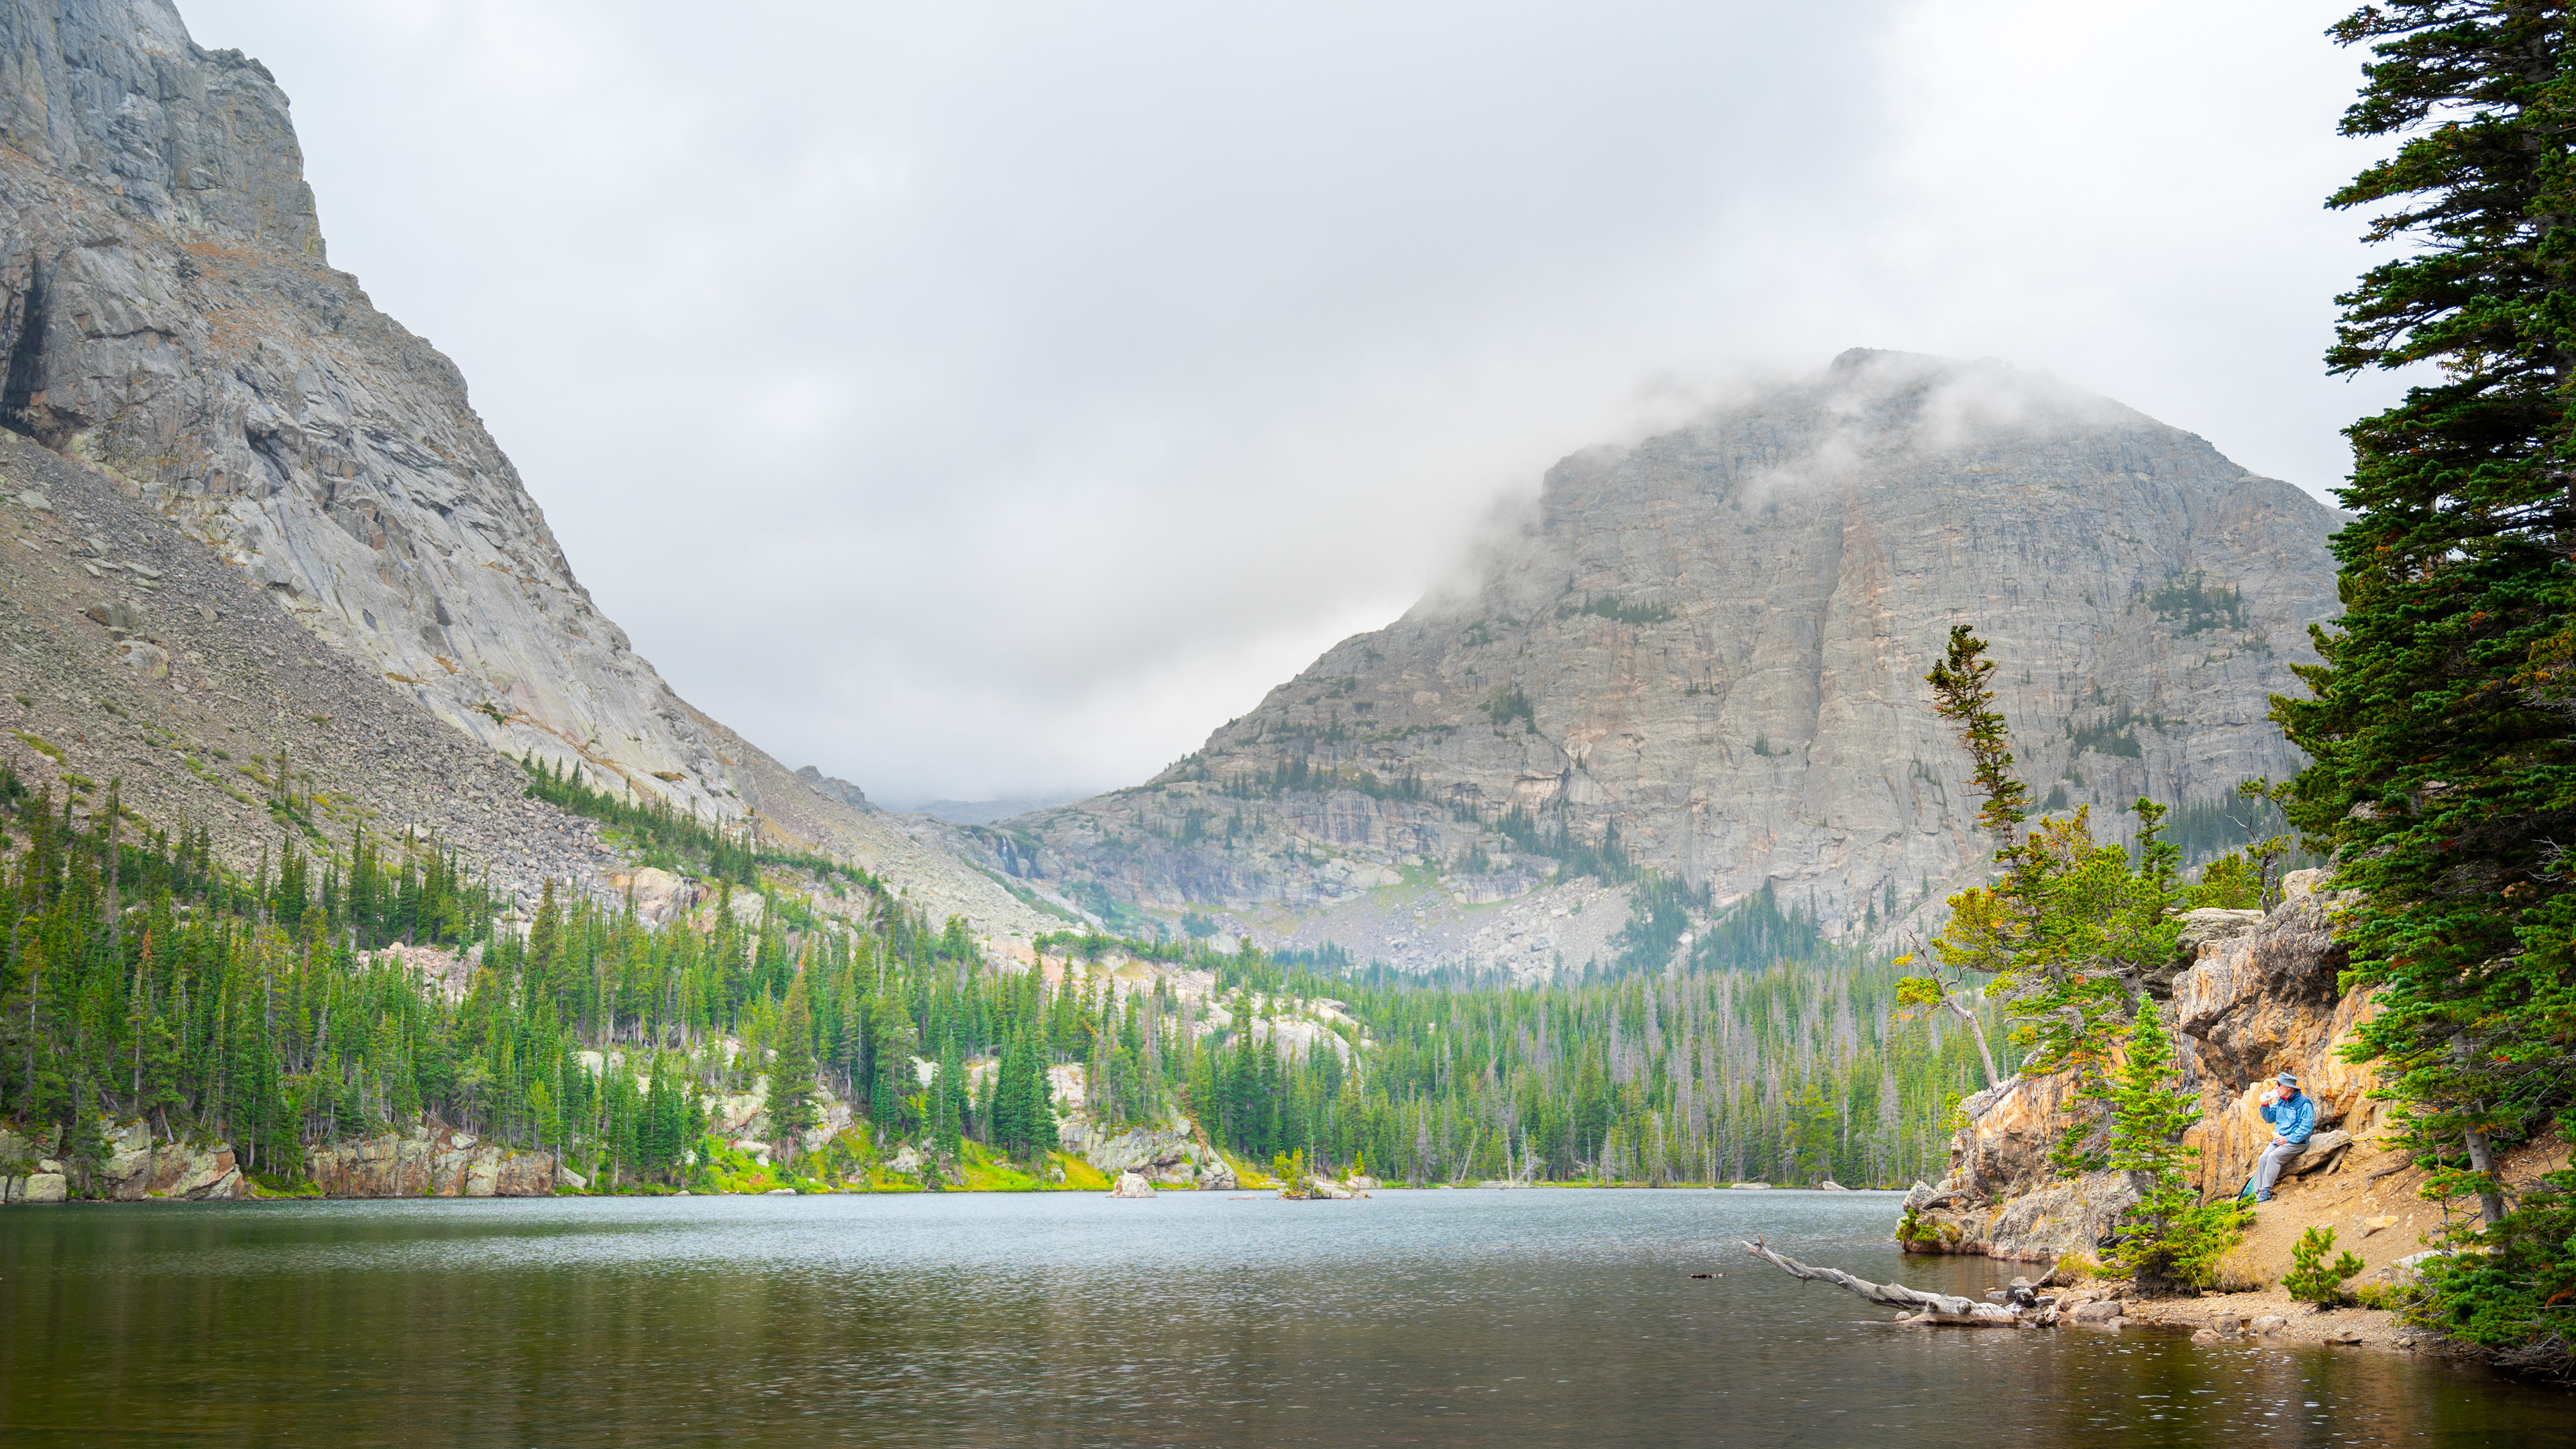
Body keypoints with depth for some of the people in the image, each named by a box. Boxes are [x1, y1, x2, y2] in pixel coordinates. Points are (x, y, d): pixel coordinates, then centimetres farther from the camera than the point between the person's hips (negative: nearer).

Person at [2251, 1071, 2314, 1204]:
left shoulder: (2304, 1103, -10)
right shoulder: (2280, 1101, 14)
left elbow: (2306, 1128, -16)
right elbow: (2269, 1118, 20)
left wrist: (2287, 1139, -24)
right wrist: (2265, 1105, 1)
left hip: (2296, 1142, -7)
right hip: (2278, 1139, 7)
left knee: (2273, 1157, -28)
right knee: (2263, 1158, -17)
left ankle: (2266, 1192, -30)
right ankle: (2257, 1191, -21)